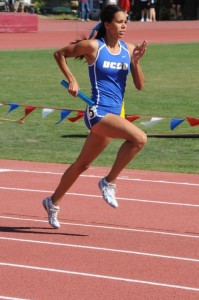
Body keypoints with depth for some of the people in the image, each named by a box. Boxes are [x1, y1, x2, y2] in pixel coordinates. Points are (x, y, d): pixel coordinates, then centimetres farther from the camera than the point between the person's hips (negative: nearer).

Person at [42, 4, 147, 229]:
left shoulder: (128, 49, 6)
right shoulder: (93, 46, -7)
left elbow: (139, 85, 6)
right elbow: (60, 54, 6)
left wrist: (136, 61, -9)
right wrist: (71, 80, -3)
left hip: (113, 114, 6)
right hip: (98, 111, -6)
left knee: (82, 164, 18)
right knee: (139, 138, -27)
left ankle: (53, 202, 36)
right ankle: (109, 182, -12)